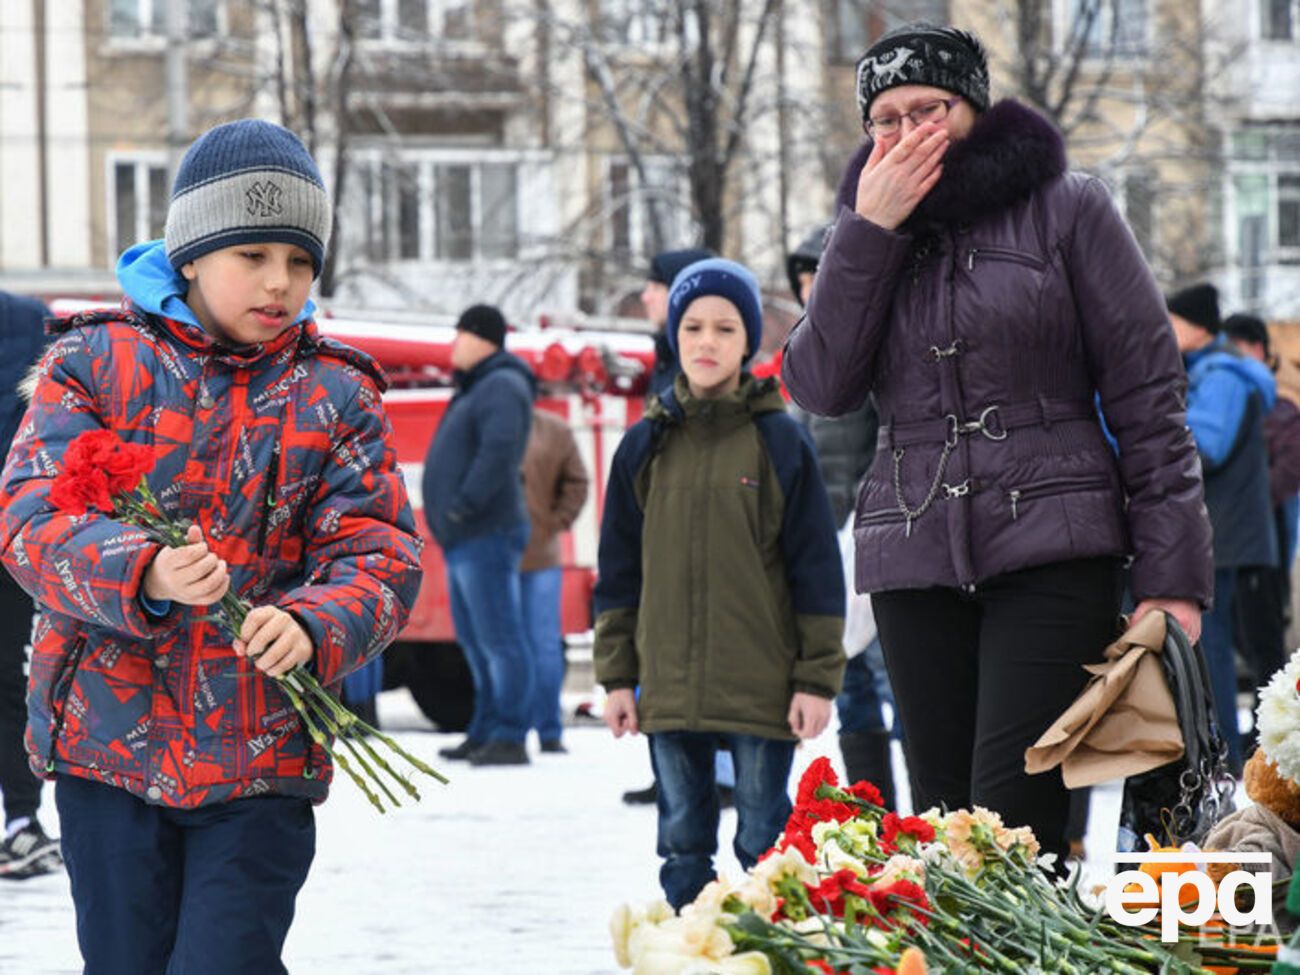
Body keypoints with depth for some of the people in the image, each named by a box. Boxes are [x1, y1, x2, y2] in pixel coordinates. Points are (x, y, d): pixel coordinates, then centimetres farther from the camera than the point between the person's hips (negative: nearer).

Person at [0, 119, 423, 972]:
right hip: (108, 741, 0)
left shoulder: (337, 393, 6)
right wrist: (143, 573, -29)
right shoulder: (97, 360, 2)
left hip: (264, 760, 0)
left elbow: (381, 552, -2)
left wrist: (312, 627, -25)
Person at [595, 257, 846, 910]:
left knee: (764, 839, 1)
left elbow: (816, 566, 0)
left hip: (763, 685, -3)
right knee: (683, 841, 7)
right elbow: (619, 571, 11)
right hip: (669, 686, 3)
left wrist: (817, 678, -5)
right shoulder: (646, 445, 7)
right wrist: (617, 675, 6)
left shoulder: (779, 441, -1)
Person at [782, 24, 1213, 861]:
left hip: (1051, 544, -4)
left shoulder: (1065, 209, 3)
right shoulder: (869, 234, 15)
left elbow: (1146, 386, 1)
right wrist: (869, 235, -6)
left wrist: (1172, 569, -5)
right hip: (914, 559, 4)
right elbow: (819, 386, 2)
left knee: (1012, 810, -17)